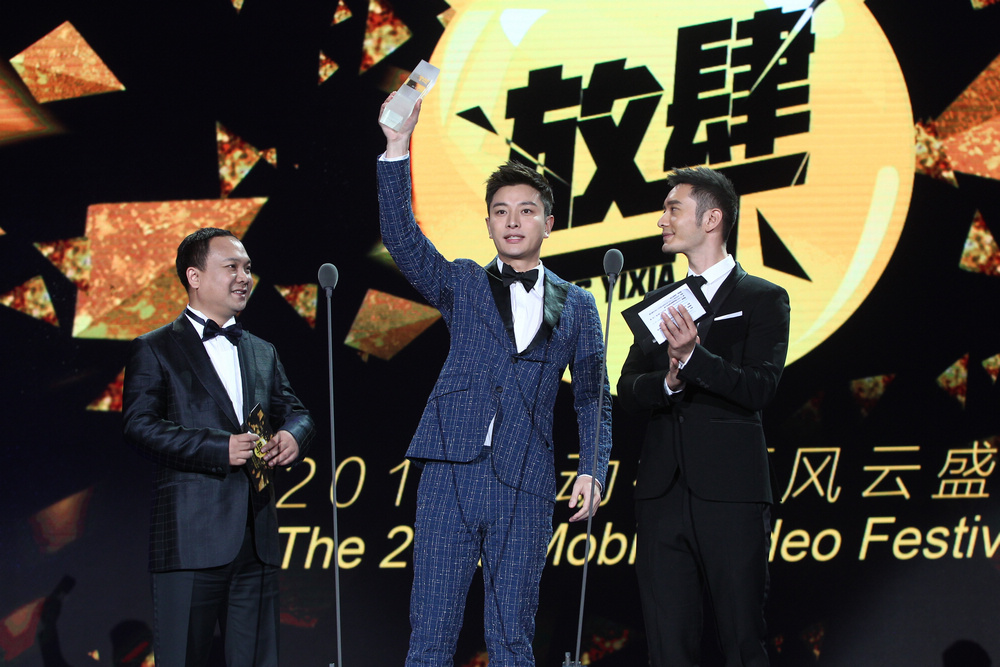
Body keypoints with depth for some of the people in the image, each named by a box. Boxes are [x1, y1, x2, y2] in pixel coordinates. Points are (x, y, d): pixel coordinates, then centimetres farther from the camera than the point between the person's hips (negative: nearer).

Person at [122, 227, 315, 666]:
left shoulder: (262, 353, 21)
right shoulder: (155, 350, 2)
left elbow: (295, 412, 20)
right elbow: (139, 427, -9)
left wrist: (292, 435, -6)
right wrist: (220, 449, -18)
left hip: (257, 542, 6)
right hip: (190, 539, -5)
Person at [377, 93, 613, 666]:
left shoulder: (576, 305, 14)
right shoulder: (462, 285, 13)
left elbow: (593, 398, 12)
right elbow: (402, 238, -3)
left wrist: (593, 470, -3)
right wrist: (398, 148, -13)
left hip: (524, 488, 0)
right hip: (452, 475, 0)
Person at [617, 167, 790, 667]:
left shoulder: (762, 300, 4)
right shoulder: (658, 304, 19)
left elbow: (761, 387, -8)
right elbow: (627, 391, 10)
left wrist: (693, 357, -22)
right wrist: (668, 381, -11)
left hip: (730, 493, -4)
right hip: (663, 493, 4)